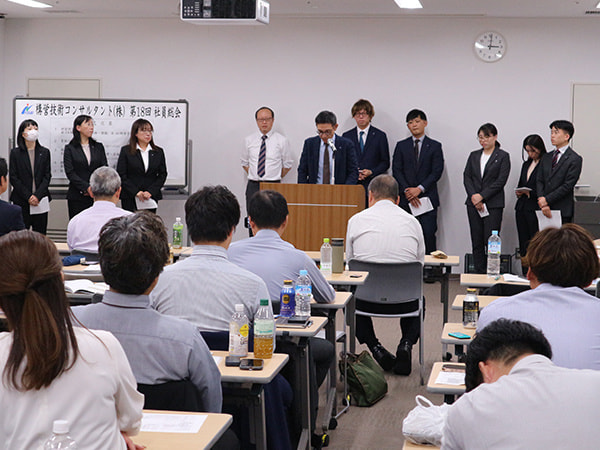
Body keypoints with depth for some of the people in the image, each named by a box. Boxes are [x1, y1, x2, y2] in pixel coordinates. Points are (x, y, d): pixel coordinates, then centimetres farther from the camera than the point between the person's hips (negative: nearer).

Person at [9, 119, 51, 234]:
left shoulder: (44, 152, 8)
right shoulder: (15, 153, 4)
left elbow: (47, 176, 4)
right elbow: (13, 178, 0)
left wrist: (37, 195, -9)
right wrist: (28, 196, -9)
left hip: (41, 199, 2)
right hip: (21, 201, -1)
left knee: (40, 233, 1)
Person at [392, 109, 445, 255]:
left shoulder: (434, 146, 7)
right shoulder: (401, 146, 12)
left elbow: (437, 172, -2)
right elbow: (396, 170, 5)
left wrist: (419, 189, -12)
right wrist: (407, 190, -9)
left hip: (427, 197, -1)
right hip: (406, 199, 2)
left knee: (428, 233, -10)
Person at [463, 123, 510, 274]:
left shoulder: (503, 156, 1)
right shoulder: (474, 155, 15)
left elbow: (501, 181, -7)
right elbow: (466, 177, 8)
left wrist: (482, 196, -12)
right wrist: (473, 196, -8)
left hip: (493, 204, -4)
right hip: (473, 204, 5)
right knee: (477, 242, 4)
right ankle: (479, 275, 8)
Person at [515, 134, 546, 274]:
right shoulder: (526, 165, 19)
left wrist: (530, 193, -18)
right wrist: (518, 192, 5)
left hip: (536, 209, -7)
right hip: (522, 208, 7)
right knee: (523, 246, 7)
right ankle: (525, 277, 11)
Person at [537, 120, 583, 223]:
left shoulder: (575, 159, -3)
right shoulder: (546, 158, 16)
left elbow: (568, 186, -10)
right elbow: (540, 181, 9)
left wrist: (546, 200, -12)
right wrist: (542, 204, -7)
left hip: (563, 211, -5)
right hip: (544, 211, 5)